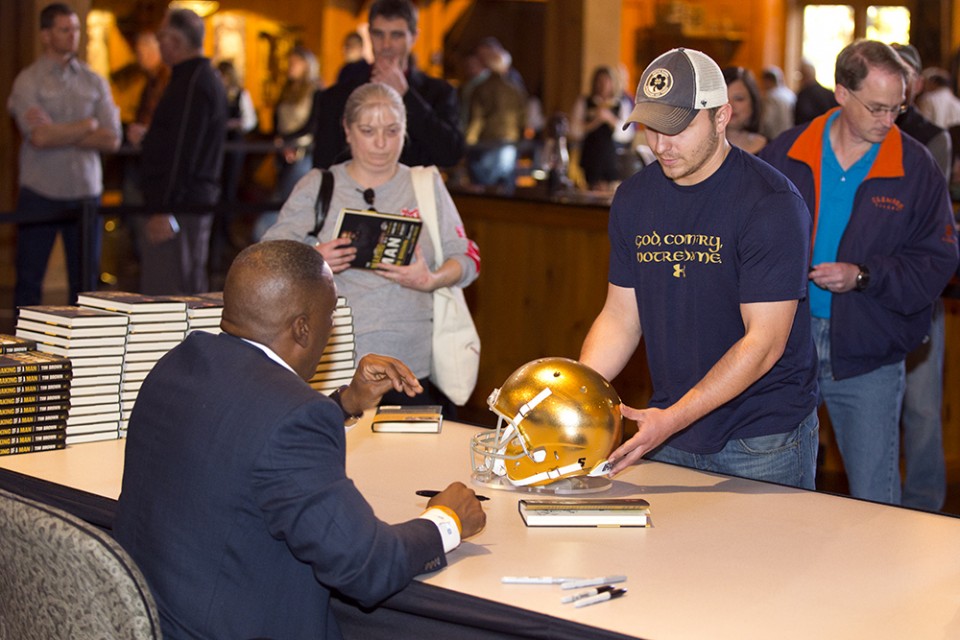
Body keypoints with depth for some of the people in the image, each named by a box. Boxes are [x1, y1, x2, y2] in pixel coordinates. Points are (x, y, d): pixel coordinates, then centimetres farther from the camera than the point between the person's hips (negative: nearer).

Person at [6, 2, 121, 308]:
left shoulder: (94, 82, 9)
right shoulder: (28, 81, -1)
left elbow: (112, 139, -2)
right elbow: (39, 136, -15)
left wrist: (57, 132, -10)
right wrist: (89, 125, -4)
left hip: (85, 193, 3)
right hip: (40, 194, -3)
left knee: (85, 280, 5)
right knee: (29, 278, 1)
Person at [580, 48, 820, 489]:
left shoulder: (770, 204, -17)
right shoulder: (633, 199, 3)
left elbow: (764, 342, -19)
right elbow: (620, 317, 7)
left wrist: (674, 418, -25)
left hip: (763, 441, -5)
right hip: (669, 437, 5)